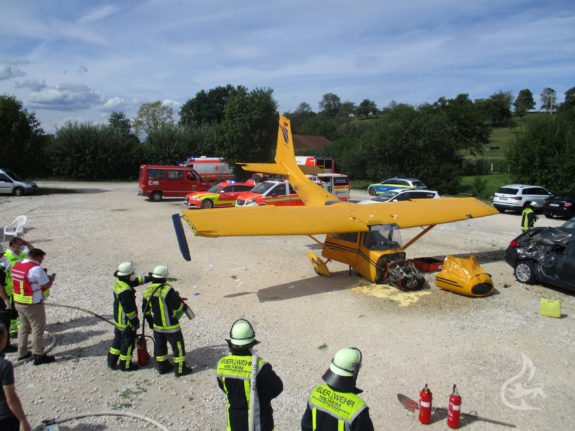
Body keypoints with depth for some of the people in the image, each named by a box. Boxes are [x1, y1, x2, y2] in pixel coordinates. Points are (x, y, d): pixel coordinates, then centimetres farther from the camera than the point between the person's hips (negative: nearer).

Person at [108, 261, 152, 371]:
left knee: (118, 339, 24)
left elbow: (136, 281, 12)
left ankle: (112, 361, 37)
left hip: (118, 319, 9)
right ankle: (125, 365, 24)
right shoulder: (125, 291, -31)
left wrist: (149, 278, 10)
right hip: (127, 322, -9)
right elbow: (128, 308, -26)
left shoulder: (118, 282, -2)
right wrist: (135, 321, -15)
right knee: (128, 343, 9)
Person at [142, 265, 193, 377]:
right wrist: (184, 306, 0)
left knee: (159, 346, 19)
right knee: (177, 346, 6)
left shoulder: (148, 291, -2)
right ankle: (180, 369, 13)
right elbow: (177, 305, -21)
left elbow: (145, 310, 9)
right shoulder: (167, 290, -25)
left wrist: (150, 321, 21)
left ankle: (162, 367, 32)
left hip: (157, 325, 7)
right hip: (170, 326, -7)